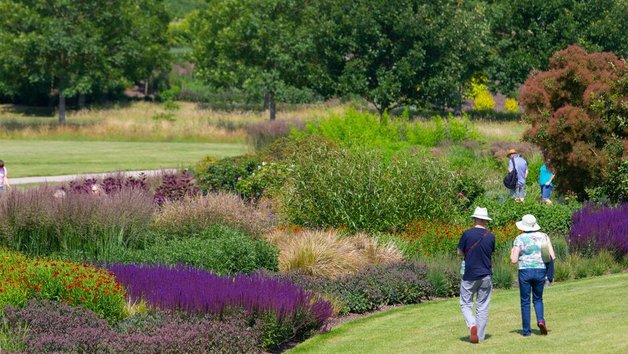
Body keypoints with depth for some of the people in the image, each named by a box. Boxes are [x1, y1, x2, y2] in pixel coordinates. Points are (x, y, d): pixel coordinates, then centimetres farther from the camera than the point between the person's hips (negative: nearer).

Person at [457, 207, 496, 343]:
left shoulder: (467, 234, -9)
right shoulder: (490, 236, -1)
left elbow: (460, 252, 0)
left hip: (469, 275, -2)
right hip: (486, 275, 2)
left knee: (465, 304, 8)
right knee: (483, 306, 9)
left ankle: (472, 325, -16)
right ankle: (480, 336, 9)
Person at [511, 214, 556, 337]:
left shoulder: (519, 239, -4)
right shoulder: (543, 237, 4)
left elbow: (514, 260, -7)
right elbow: (552, 256, 1)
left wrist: (512, 251, 13)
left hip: (525, 271, -2)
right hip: (540, 271, 2)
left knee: (525, 301, 8)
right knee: (538, 299, 18)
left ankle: (526, 330, 7)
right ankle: (540, 319, -9)